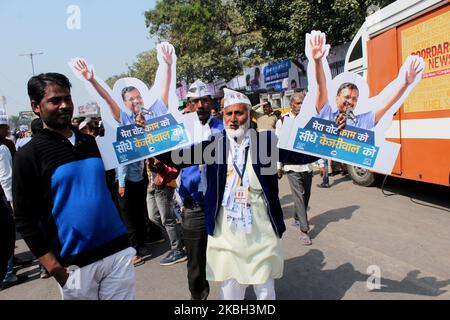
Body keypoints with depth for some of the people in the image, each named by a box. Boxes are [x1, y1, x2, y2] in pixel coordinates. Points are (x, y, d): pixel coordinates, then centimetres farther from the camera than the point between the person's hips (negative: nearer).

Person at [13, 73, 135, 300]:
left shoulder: (91, 142, 9)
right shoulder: (28, 155, -5)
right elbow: (24, 219, -7)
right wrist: (55, 268, -10)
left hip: (118, 251, 4)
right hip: (76, 263, -4)